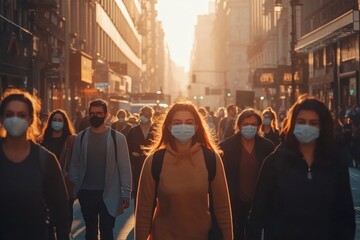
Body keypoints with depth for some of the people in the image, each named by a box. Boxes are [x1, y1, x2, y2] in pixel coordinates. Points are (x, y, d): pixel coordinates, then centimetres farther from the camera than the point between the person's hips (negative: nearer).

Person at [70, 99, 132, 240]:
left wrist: (126, 193, -8)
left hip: (108, 194, -3)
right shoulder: (81, 137, 3)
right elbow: (75, 164, 8)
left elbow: (124, 167, -6)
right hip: (86, 193, 3)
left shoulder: (117, 138, -5)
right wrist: (75, 185, -2)